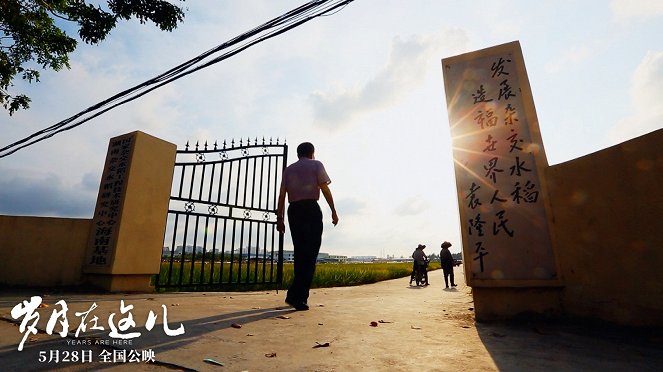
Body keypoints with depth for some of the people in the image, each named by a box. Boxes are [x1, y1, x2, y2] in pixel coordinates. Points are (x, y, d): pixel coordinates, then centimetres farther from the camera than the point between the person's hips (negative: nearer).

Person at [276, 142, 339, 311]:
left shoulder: (288, 169, 20)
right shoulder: (316, 165, 9)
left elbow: (281, 195, 11)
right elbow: (325, 189, -3)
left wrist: (279, 218, 11)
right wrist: (333, 211, -1)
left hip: (294, 210, 5)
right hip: (311, 209, -5)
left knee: (300, 253, 13)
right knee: (310, 255, -4)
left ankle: (299, 294, 15)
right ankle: (297, 295, -11)